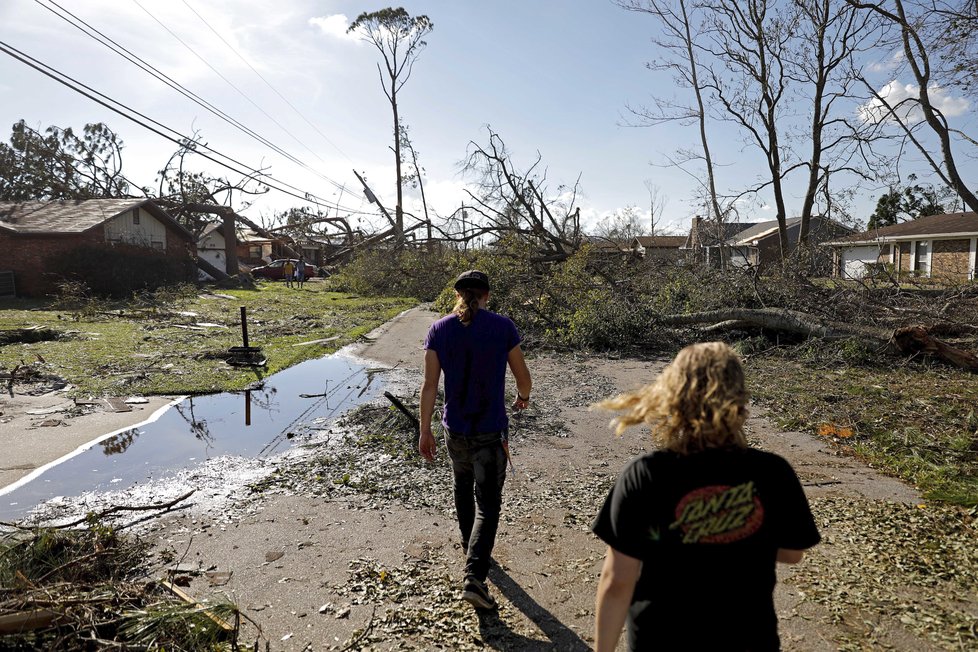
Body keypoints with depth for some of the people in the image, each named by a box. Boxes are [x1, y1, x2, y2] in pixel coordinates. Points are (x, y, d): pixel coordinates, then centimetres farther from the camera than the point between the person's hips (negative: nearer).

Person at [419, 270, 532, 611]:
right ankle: (474, 577, -5)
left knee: (463, 486, 27)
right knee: (488, 504, 4)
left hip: (455, 430, 3)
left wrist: (425, 431, 2)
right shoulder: (503, 326, -9)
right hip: (491, 432, -3)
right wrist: (523, 397, 21)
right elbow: (523, 377, -1)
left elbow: (429, 384, -5)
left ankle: (469, 543, 46)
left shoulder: (439, 330, -4)